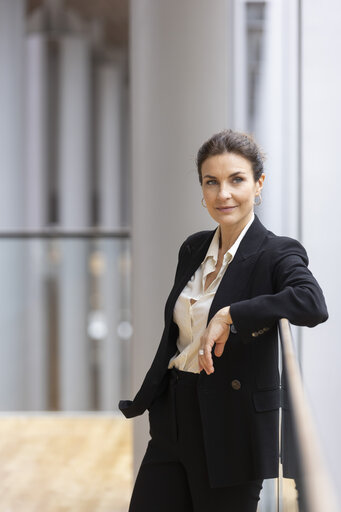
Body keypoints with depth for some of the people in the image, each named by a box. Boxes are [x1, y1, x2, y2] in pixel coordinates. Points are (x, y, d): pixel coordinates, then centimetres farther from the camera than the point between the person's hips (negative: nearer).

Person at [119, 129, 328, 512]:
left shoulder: (276, 254, -10)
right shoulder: (193, 249, 10)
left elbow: (313, 304, -33)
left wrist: (229, 315, -30)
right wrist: (142, 402, 22)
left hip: (232, 430, -6)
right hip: (173, 421, 6)